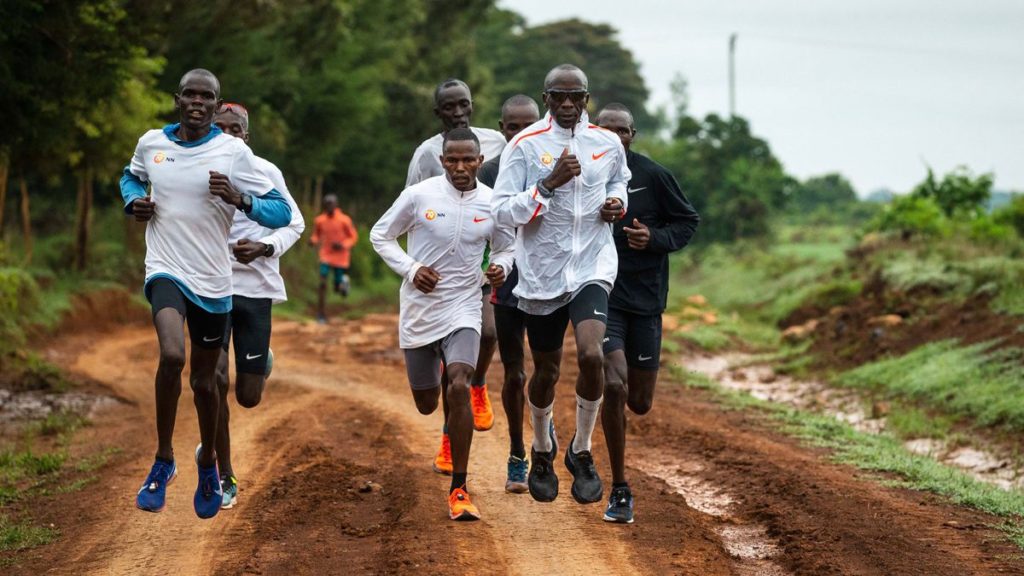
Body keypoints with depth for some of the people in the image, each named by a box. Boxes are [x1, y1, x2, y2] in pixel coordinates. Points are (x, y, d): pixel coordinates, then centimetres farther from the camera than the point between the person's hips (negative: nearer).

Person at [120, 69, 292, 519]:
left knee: (204, 380, 12)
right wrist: (134, 200, 3)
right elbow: (131, 176, 25)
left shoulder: (233, 152, -7)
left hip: (212, 280, 0)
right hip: (166, 271, 0)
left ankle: (208, 462, 40)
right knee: (172, 355, -28)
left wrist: (239, 199, -27)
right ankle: (163, 460, -10)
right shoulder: (151, 143, 2)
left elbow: (282, 213, -9)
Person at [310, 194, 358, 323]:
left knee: (339, 290, 7)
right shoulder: (319, 220, -4)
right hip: (326, 257, 1)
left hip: (341, 258, -1)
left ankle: (344, 282, 46)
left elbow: (354, 237, -3)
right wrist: (313, 241, -12)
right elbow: (316, 235, 12)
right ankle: (321, 315, -10)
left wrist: (343, 246, -21)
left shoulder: (344, 220, -13)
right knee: (322, 283, -17)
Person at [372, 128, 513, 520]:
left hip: (462, 310, -1)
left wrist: (501, 267, -10)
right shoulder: (419, 195, -8)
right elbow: (380, 234, 3)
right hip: (418, 311, 1)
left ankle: (459, 490, -16)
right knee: (427, 404, 11)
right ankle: (451, 427, 52)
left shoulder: (493, 203, -3)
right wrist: (410, 268, -12)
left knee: (459, 388, -23)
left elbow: (505, 248, 14)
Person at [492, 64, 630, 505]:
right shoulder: (525, 146, -8)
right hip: (542, 272, -1)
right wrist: (550, 184, -24)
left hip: (592, 266, 1)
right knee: (546, 370, 12)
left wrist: (617, 202, 2)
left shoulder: (607, 143, 3)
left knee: (591, 354, -22)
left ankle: (581, 452, 0)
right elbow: (501, 211, -13)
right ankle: (542, 452, 40)